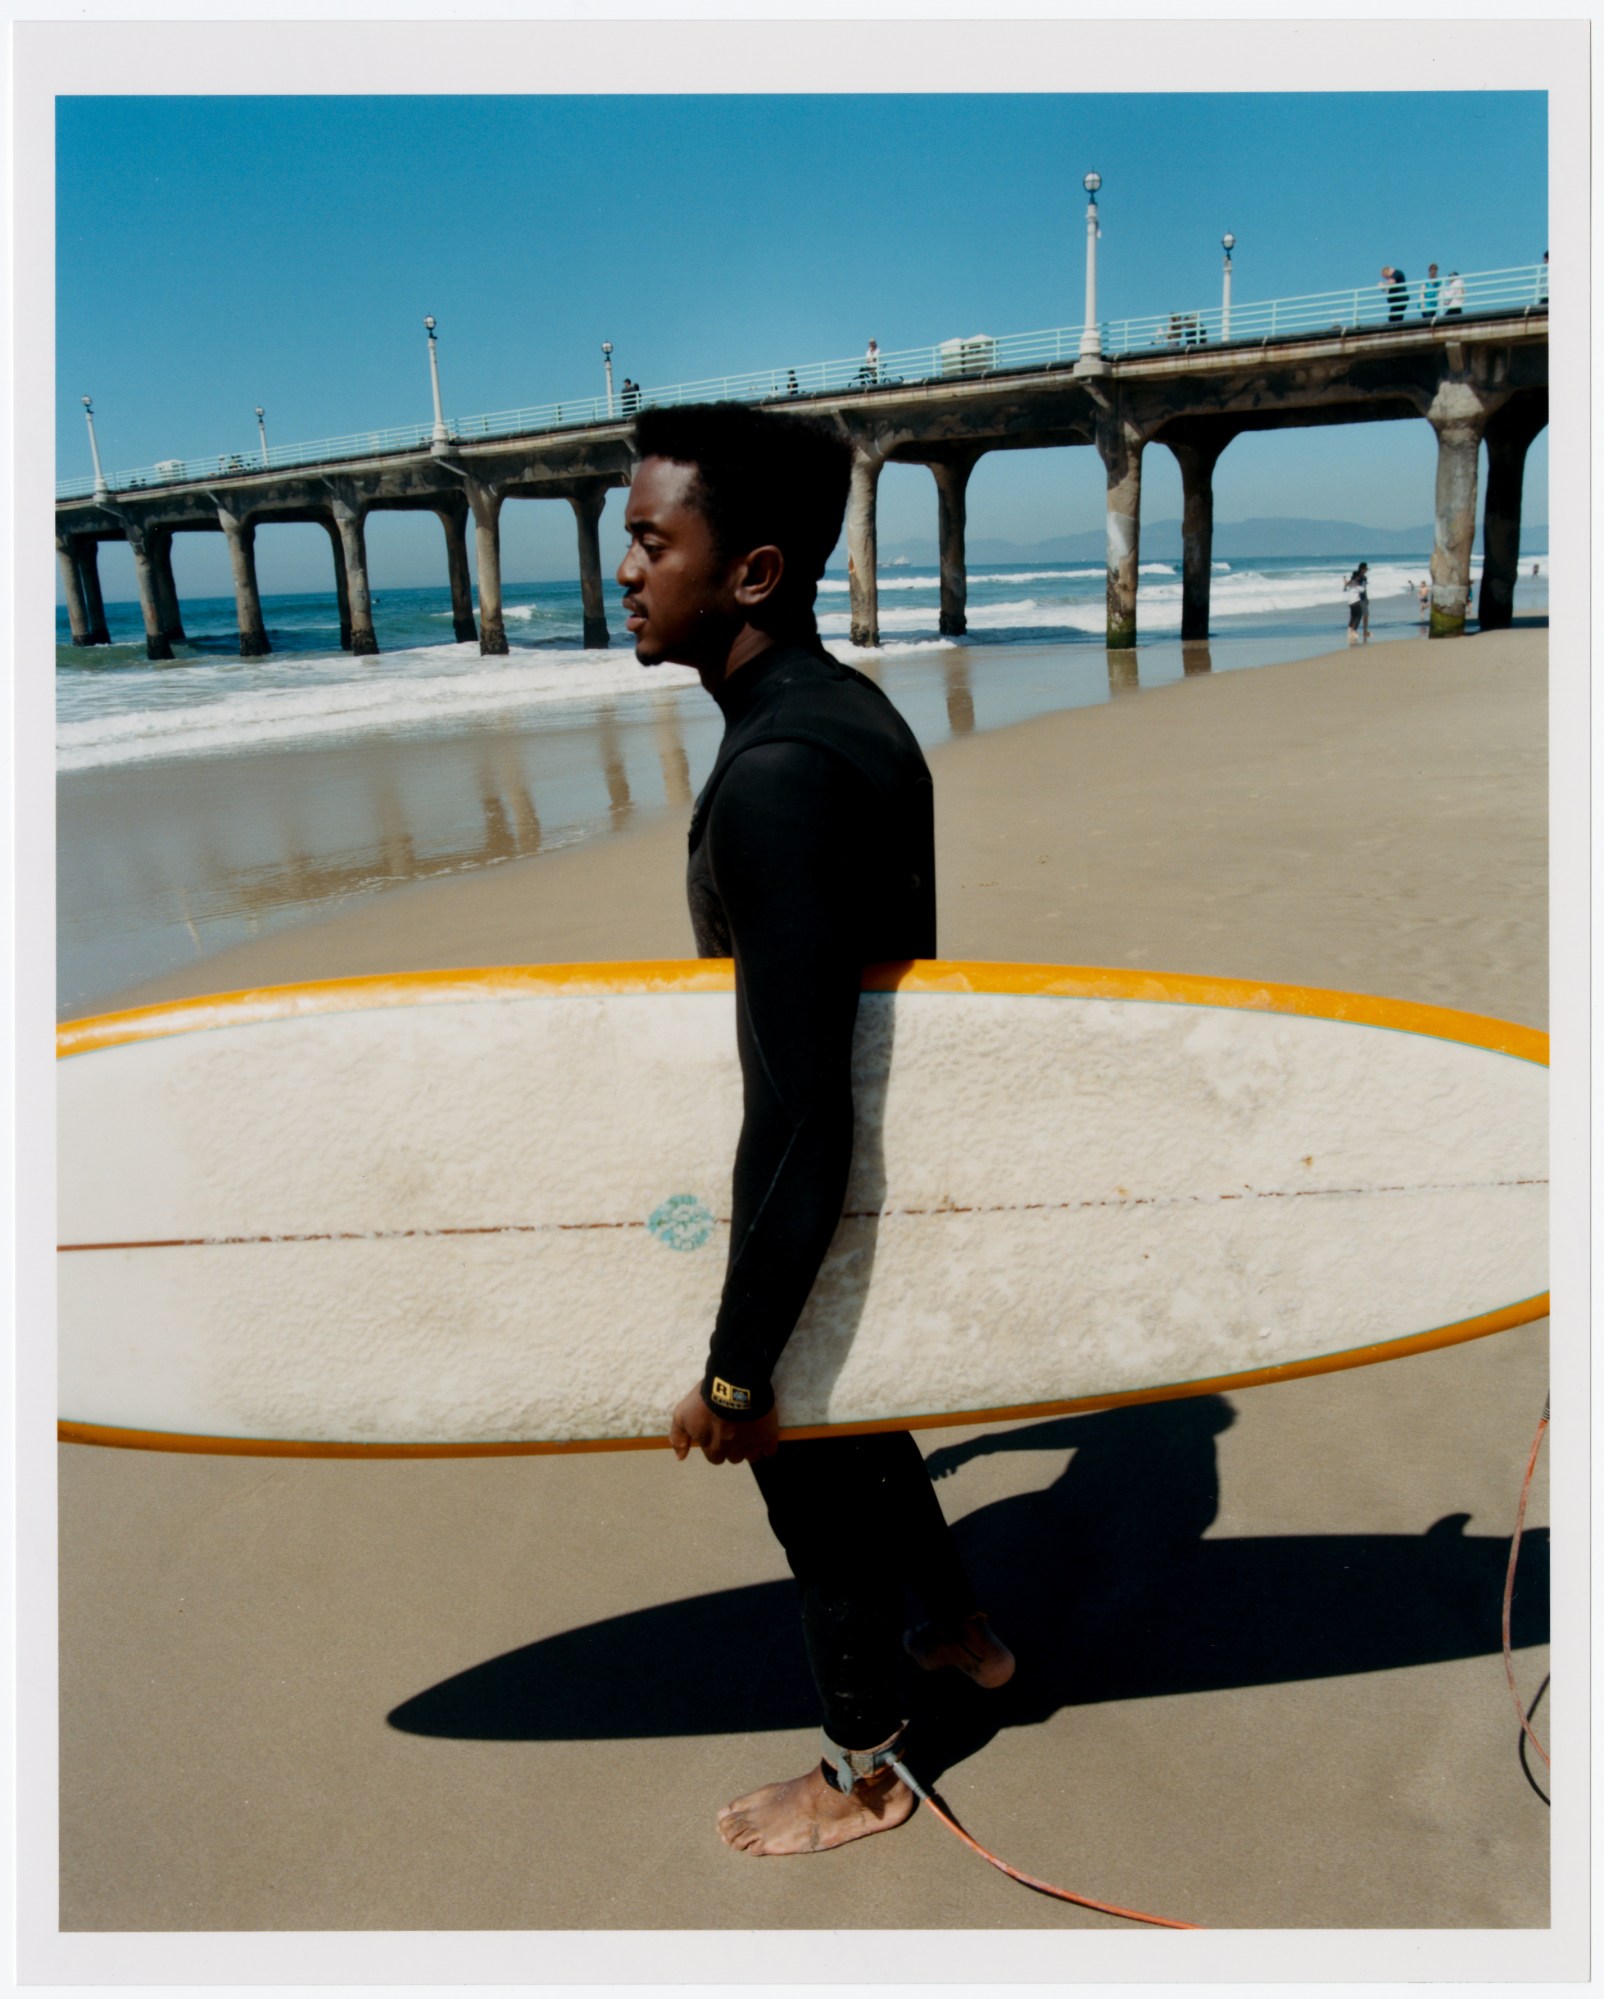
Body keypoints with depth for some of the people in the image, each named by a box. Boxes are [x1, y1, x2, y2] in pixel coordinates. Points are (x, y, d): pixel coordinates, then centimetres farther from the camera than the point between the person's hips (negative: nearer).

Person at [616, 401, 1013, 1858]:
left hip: (823, 1224, -9)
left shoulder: (775, 774, -31)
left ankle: (863, 1772, 42)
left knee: (820, 1493, 15)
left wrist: (737, 1370, -22)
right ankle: (963, 1628, 55)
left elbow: (797, 1112, -31)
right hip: (901, 1178, 9)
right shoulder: (859, 714, -1)